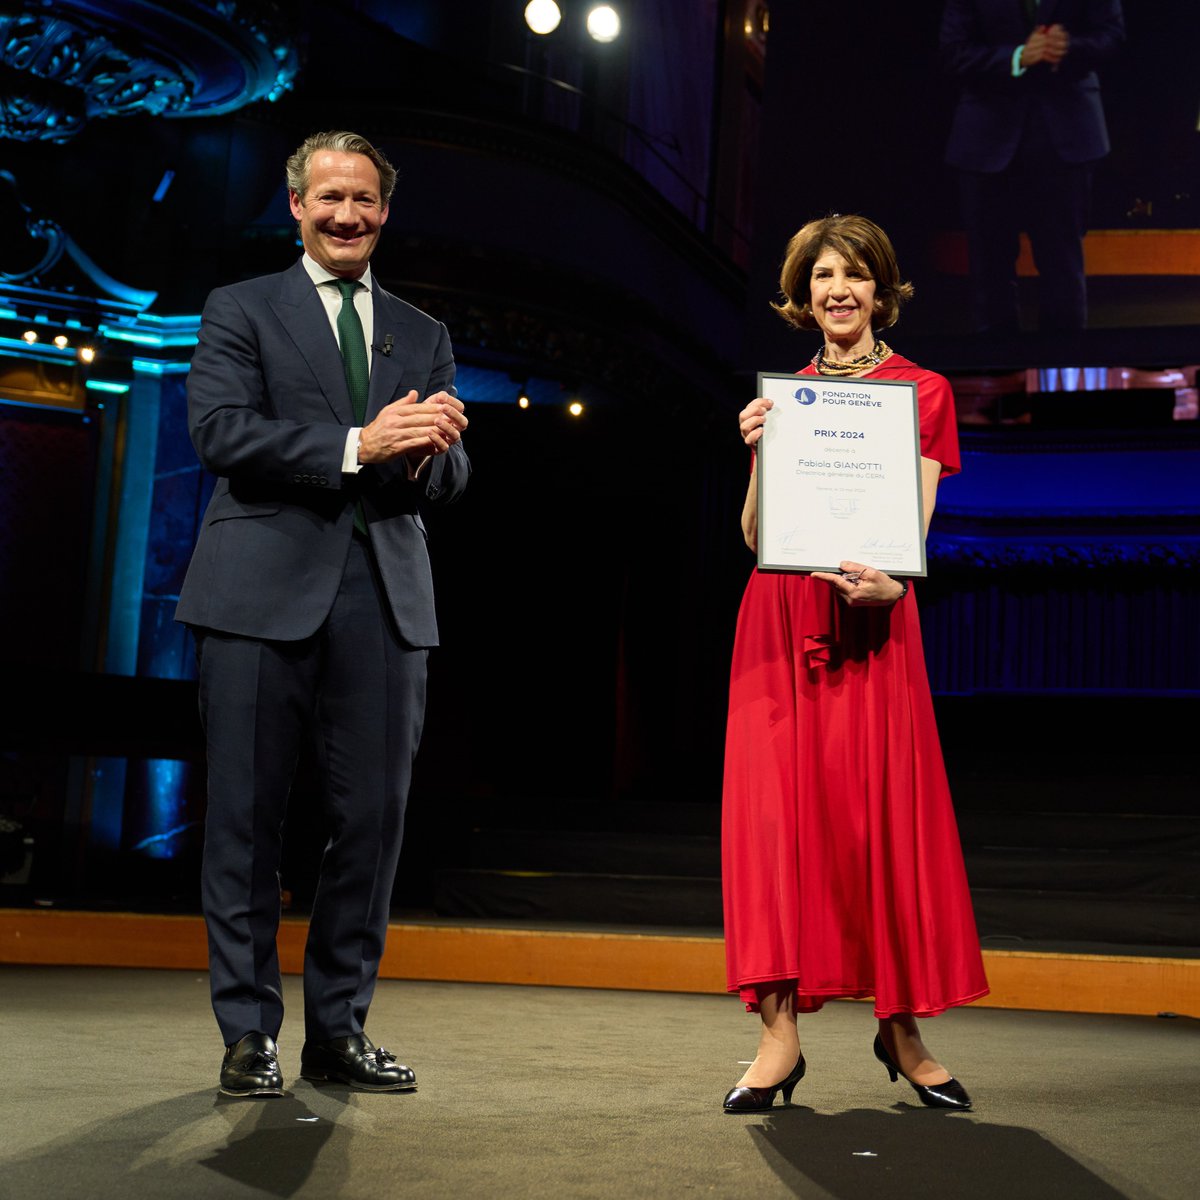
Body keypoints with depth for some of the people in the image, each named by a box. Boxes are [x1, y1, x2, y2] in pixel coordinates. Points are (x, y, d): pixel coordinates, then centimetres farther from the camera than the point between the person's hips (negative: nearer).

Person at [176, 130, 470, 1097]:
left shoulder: (424, 337, 20)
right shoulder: (241, 311, 9)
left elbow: (452, 472, 14)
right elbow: (220, 431, -7)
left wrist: (427, 451, -10)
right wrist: (358, 446, -16)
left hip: (386, 594, 3)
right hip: (265, 592, -3)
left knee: (375, 817, 3)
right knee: (247, 817, 1)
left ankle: (339, 1030, 17)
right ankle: (248, 1031, 13)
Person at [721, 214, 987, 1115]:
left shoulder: (922, 392, 7)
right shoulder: (782, 396, 14)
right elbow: (754, 536, 8)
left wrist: (889, 581, -23)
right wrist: (759, 454, -8)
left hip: (871, 624, -2)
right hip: (781, 618, 2)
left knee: (884, 814, -2)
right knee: (776, 808, -4)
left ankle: (902, 1030, 11)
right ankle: (780, 1033, -1)